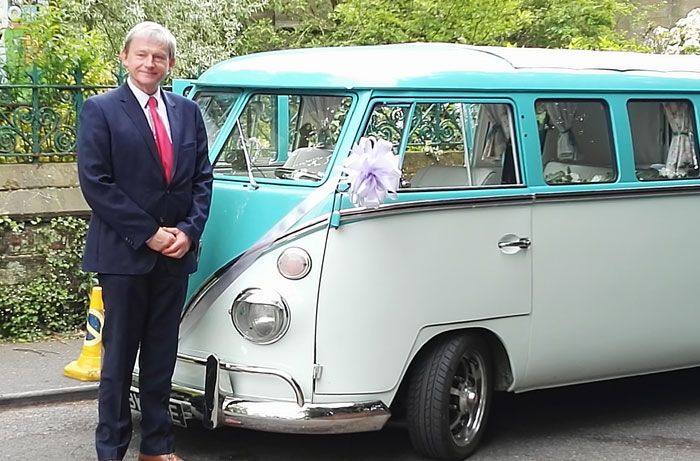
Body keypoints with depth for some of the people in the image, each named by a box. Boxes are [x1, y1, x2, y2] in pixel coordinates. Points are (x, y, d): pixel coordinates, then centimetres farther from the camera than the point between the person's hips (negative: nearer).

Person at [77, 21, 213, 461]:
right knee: (119, 355, 2)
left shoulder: (188, 111, 10)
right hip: (124, 252, -4)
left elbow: (203, 177, 10)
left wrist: (188, 230, -5)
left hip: (176, 253, 4)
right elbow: (95, 182, -11)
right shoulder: (101, 110, -4)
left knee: (162, 354, 10)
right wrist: (148, 234, -14)